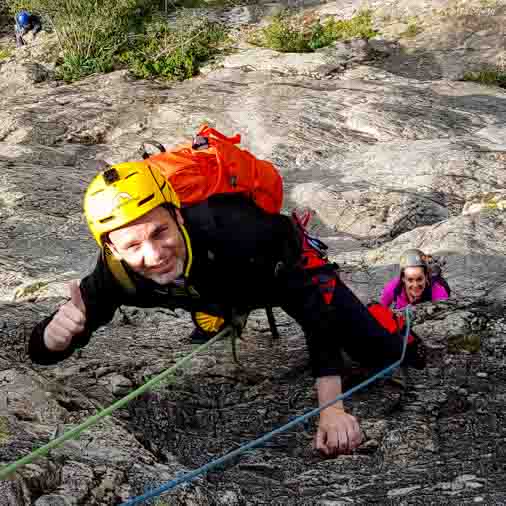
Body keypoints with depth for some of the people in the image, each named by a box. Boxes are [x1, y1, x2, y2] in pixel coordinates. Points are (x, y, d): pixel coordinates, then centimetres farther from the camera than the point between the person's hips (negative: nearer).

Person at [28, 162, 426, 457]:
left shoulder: (232, 226, -48)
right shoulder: (117, 272, -36)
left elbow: (315, 305, -45)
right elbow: (42, 352, -29)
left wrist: (332, 409, -54)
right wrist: (55, 334, -54)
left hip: (288, 269, -3)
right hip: (219, 295, 3)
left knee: (384, 355, 0)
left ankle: (404, 339, 33)